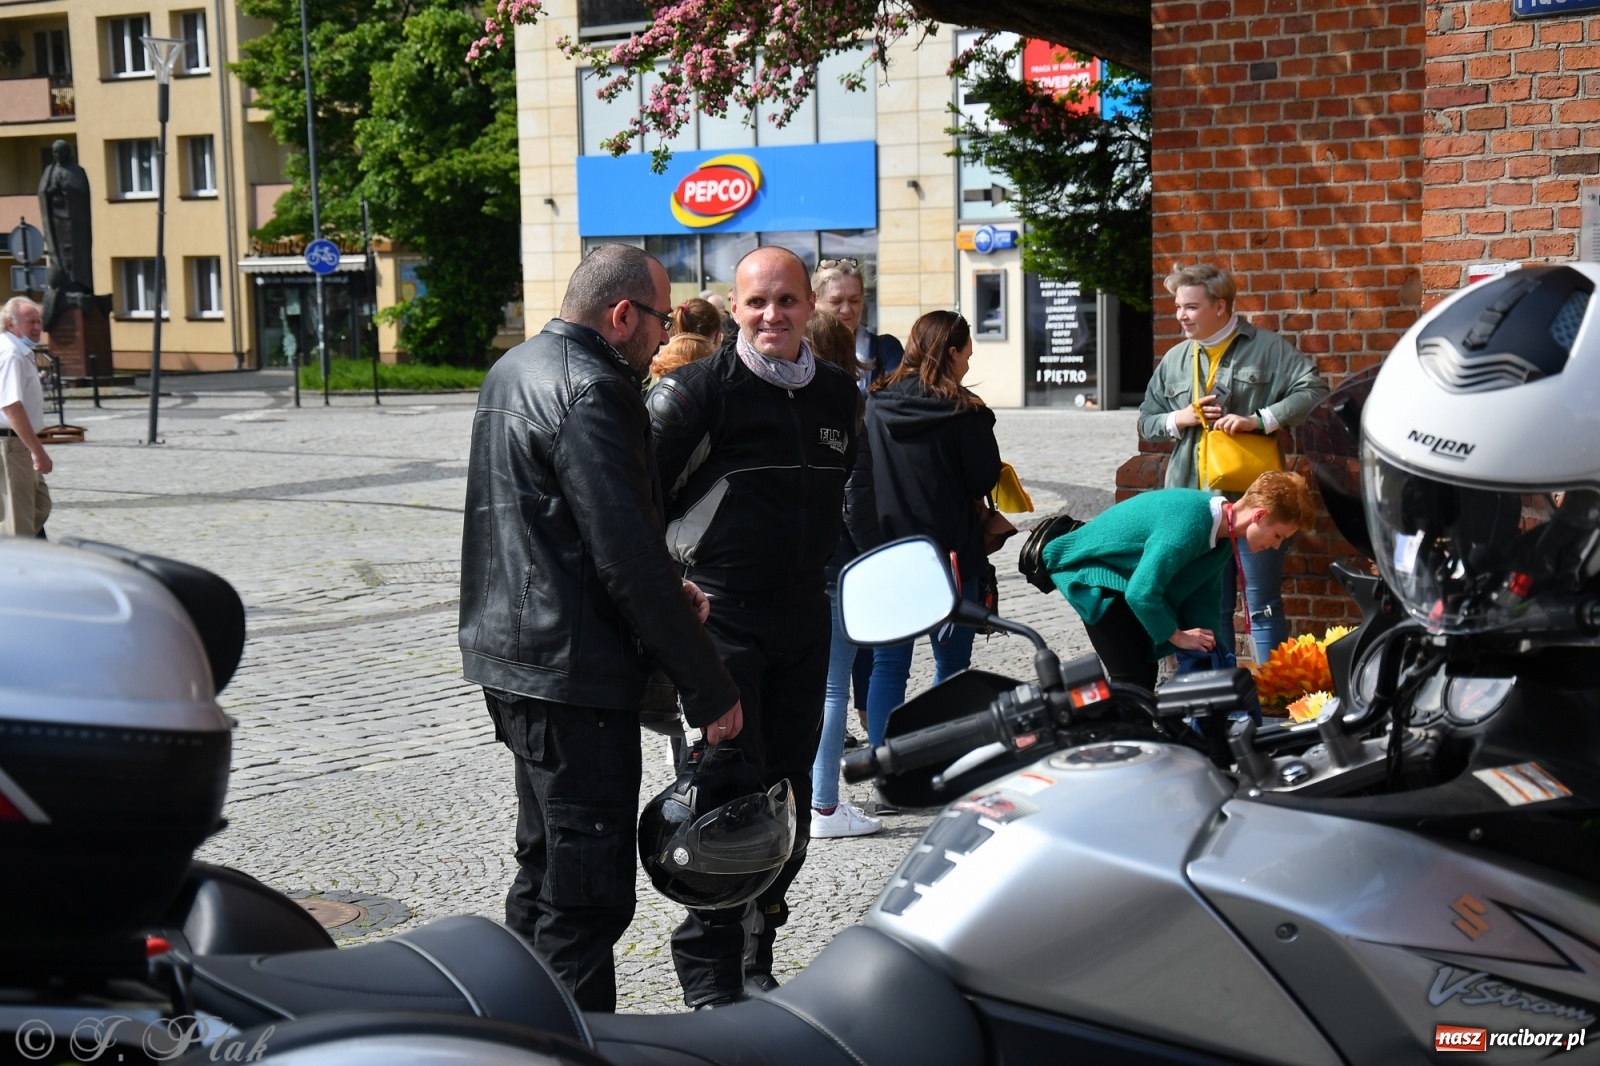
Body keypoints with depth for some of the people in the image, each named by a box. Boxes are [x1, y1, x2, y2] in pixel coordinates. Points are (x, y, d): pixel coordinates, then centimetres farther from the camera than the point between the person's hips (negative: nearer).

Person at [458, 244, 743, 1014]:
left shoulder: (515, 368, 13)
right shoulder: (590, 393, -19)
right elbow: (627, 557, -24)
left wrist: (664, 585, 9)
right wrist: (709, 688, -18)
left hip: (509, 654, 11)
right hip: (572, 675, -11)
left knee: (545, 865, 21)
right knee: (589, 893, -5)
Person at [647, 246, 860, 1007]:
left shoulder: (838, 393, 10)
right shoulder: (699, 389, -10)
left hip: (804, 615, 6)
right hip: (720, 616, -6)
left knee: (788, 793, 12)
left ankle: (756, 959, 28)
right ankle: (710, 979, 3)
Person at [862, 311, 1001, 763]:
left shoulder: (875, 405, 0)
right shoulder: (963, 412, -11)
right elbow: (985, 480, -6)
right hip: (951, 552, -3)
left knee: (888, 664, 6)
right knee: (951, 664, 9)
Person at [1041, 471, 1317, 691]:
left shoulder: (1222, 533, -5)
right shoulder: (1189, 525, -35)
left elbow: (1204, 599, 4)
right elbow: (1141, 593, -37)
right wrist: (1177, 635, -22)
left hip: (1128, 574, 9)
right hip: (1092, 573, -9)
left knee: (1146, 671, 8)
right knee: (1131, 678, -14)